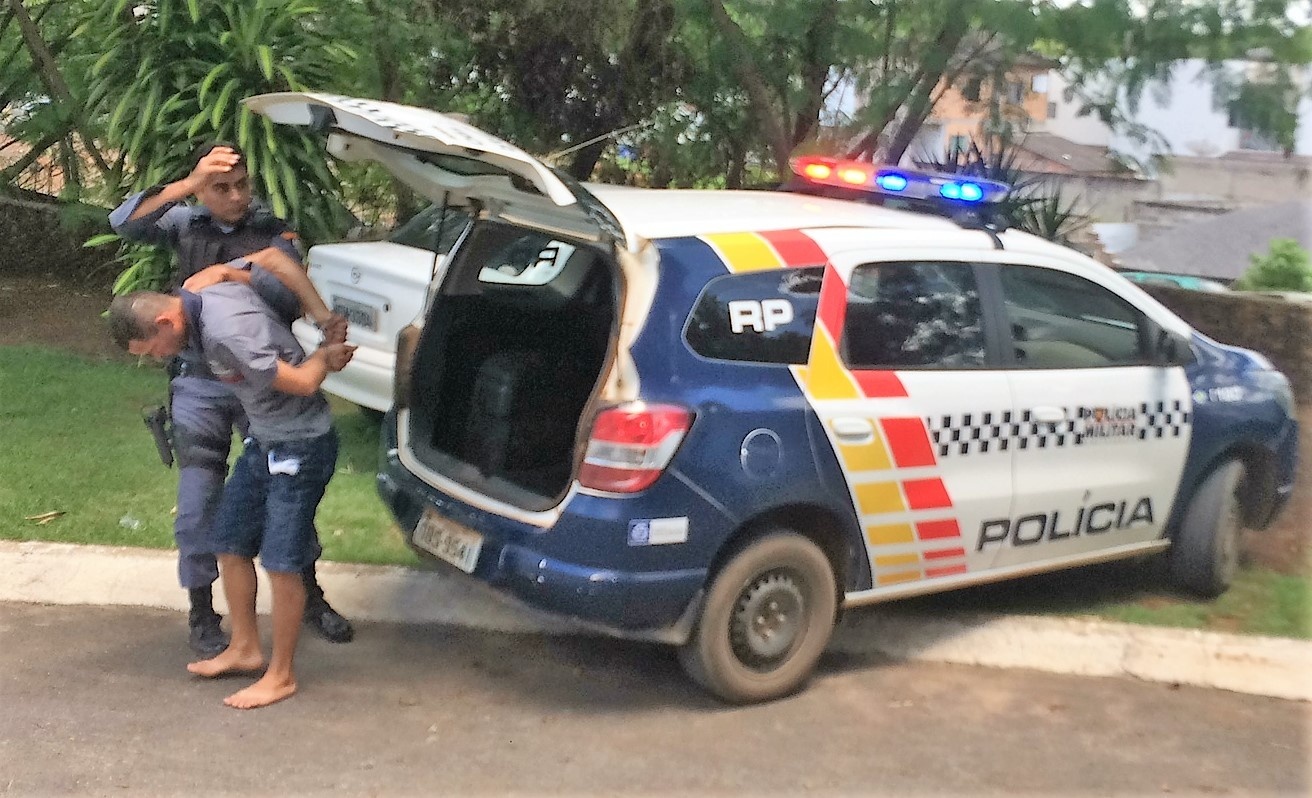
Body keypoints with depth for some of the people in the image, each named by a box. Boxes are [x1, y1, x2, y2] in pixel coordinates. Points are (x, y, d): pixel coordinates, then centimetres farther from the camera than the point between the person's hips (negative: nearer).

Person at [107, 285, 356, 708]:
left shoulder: (225, 333, -30)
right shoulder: (205, 296, -2)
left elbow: (303, 383, -27)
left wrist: (323, 356, -4)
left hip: (301, 445, -10)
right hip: (264, 440, 10)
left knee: (281, 562, -3)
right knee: (230, 543, 15)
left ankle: (281, 675, 12)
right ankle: (245, 648, 30)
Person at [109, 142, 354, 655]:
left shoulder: (274, 234, -2)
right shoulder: (186, 225, 3)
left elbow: (288, 297, -17)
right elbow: (124, 222, -14)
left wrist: (225, 273, -28)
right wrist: (187, 184, -24)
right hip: (199, 386, 0)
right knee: (199, 502, 2)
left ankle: (310, 597, 25)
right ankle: (201, 616, 18)